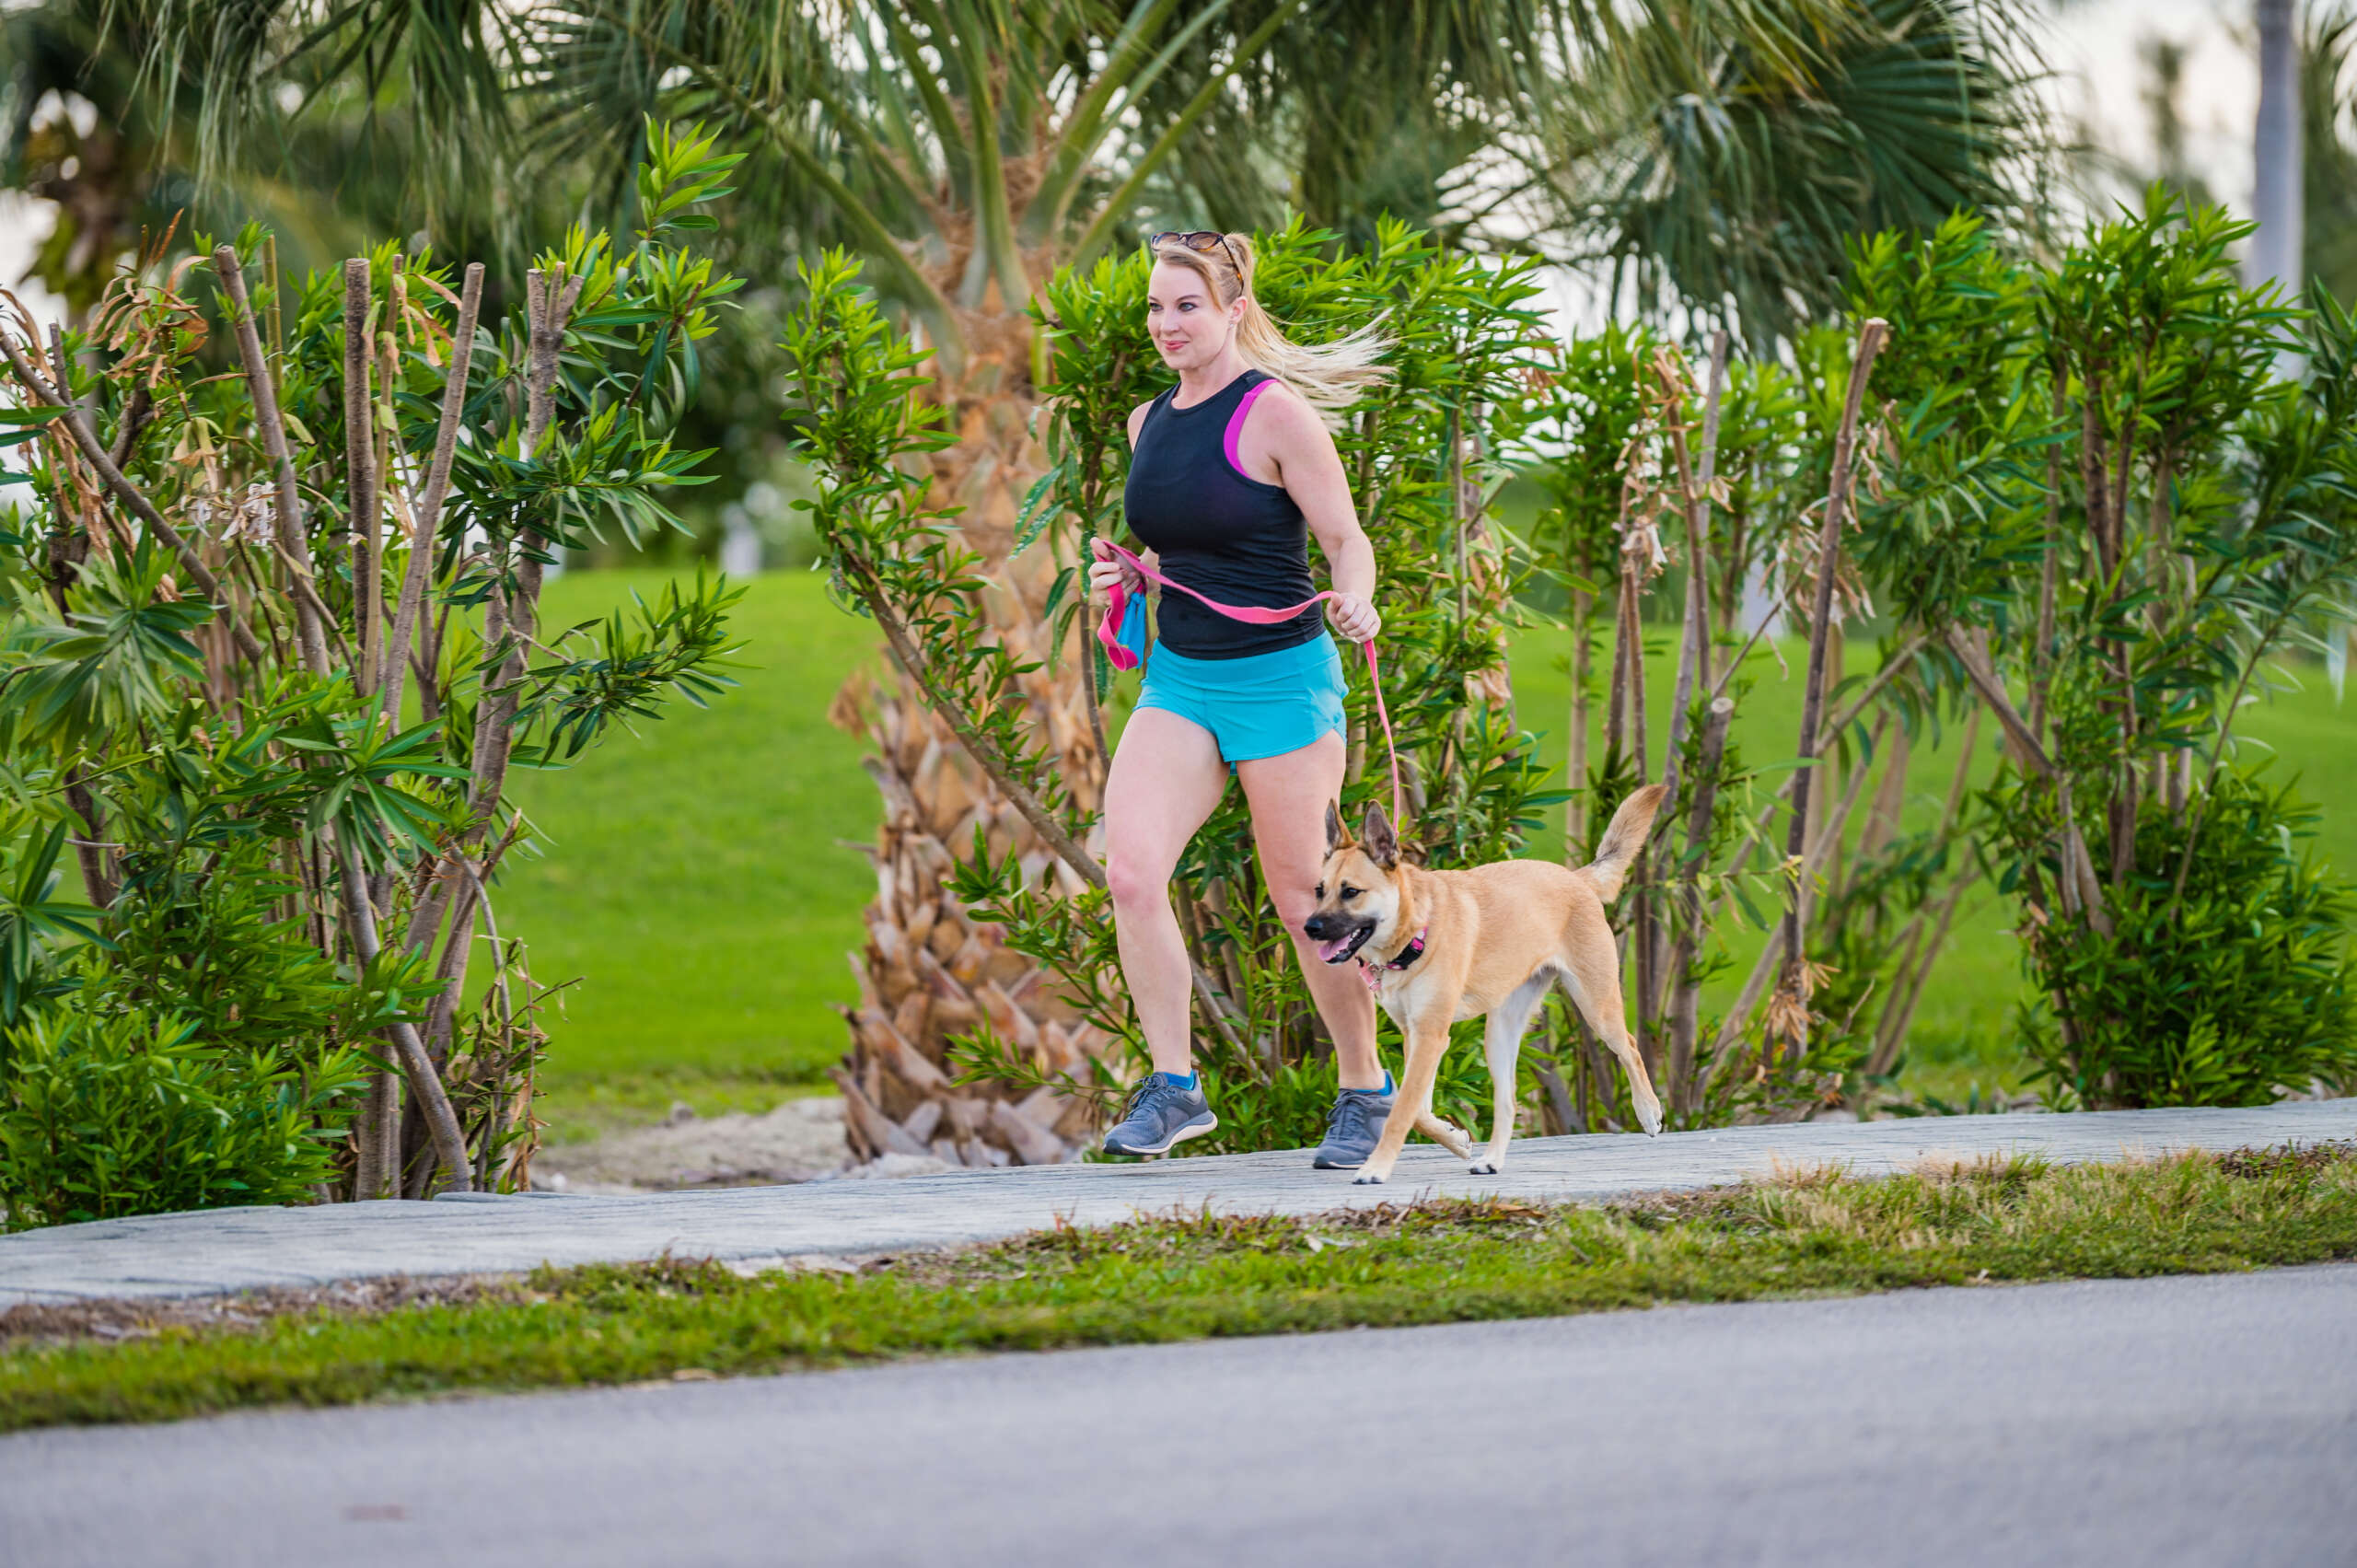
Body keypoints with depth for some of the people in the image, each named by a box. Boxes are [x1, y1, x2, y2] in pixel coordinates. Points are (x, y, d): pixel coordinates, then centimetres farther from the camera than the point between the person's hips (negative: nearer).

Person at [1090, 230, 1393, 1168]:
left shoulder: (1274, 414, -10)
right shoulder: (1149, 422, 10)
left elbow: (1346, 539, -10)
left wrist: (1354, 602, -30)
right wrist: (1128, 573, 3)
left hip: (1281, 678, -6)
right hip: (1178, 678, 6)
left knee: (1303, 899, 1)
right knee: (1130, 870, -13)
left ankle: (1366, 1091, 19)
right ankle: (1173, 1085, -5)